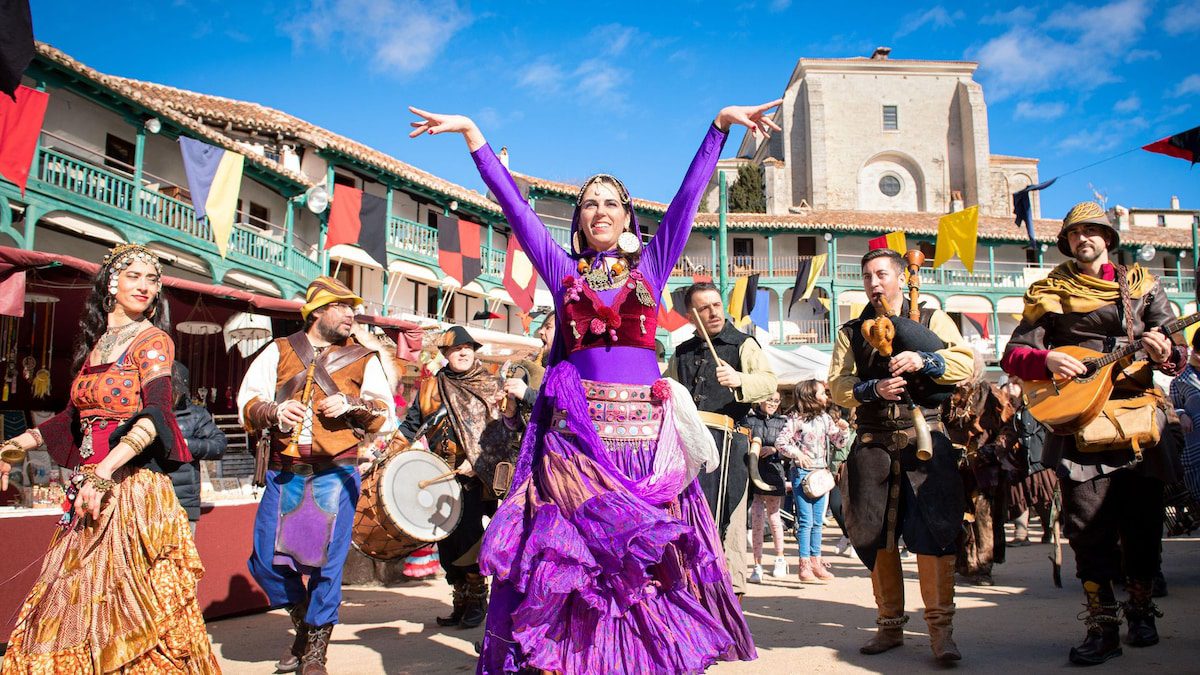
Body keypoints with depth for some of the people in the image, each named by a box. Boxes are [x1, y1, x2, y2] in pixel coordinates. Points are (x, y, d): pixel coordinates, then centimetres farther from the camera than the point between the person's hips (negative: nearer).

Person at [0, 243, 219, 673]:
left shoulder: (153, 342, -4)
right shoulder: (94, 343, 16)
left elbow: (156, 415, -18)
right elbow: (73, 417, 23)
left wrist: (104, 472, -27)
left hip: (131, 486, -6)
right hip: (86, 490, 7)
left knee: (128, 605, -6)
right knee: (75, 604, 8)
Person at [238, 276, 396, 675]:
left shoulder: (363, 360, 9)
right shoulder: (278, 352, 11)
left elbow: (387, 418, 4)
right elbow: (247, 403, 5)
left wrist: (353, 406, -13)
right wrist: (273, 412, -15)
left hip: (335, 474, -1)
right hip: (284, 473, 2)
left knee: (326, 562, -2)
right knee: (265, 560, 1)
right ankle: (305, 622, 28)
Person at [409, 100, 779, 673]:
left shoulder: (651, 263, 13)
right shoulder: (562, 268, 13)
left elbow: (689, 195, 8)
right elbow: (513, 202, 10)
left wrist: (721, 124, 3)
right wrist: (472, 135, 7)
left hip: (644, 424, 0)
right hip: (575, 424, 0)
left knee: (647, 550, 0)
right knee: (572, 548, -4)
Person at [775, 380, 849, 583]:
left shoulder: (825, 418, 11)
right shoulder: (796, 418, -6)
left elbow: (838, 442, 13)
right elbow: (780, 443, -9)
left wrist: (844, 429, -5)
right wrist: (798, 454, -21)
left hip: (821, 473, 6)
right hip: (802, 473, -6)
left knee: (818, 522, 11)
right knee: (806, 521, -7)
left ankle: (816, 562, 19)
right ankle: (804, 566, -2)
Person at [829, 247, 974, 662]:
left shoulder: (931, 319, 11)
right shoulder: (852, 331, 15)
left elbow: (967, 362, -2)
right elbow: (837, 386, 4)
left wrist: (923, 360, -18)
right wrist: (874, 389, -15)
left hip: (924, 437, -2)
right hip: (872, 443, 2)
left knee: (933, 532, -9)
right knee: (877, 536, 6)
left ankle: (941, 629, 1)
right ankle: (890, 625, 19)